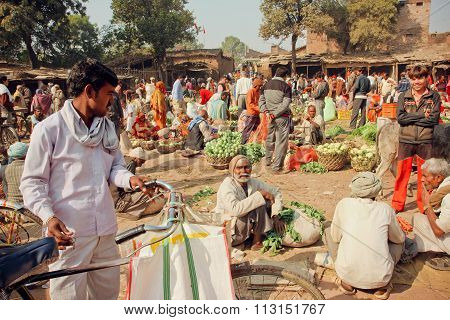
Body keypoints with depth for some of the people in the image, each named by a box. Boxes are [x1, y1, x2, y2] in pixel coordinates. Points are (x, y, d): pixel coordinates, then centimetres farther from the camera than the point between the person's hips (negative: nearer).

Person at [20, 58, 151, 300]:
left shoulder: (107, 127, 9)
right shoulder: (49, 129, -11)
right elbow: (32, 182, -8)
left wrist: (129, 178, -9)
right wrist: (48, 217, -23)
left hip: (105, 230, 6)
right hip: (68, 233, -6)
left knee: (108, 293, 19)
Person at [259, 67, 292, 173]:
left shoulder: (266, 85, 6)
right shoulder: (286, 86, -9)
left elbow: (261, 100, 6)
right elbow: (285, 104, -16)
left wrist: (265, 111, -3)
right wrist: (275, 114, -14)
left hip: (269, 116, 6)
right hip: (282, 117, -5)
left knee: (270, 139, 21)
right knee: (281, 141, 0)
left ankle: (268, 160, 36)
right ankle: (277, 166, 1)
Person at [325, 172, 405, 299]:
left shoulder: (344, 204, -1)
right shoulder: (385, 209, 2)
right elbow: (399, 238, 19)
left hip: (348, 274, -1)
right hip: (379, 278, 1)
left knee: (329, 231, 23)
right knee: (398, 241, 28)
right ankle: (383, 285, 11)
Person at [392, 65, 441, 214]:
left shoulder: (434, 97, 2)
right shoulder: (403, 97, 4)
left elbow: (434, 119, -10)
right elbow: (400, 118, -9)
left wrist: (410, 118, -11)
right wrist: (422, 115, -13)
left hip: (425, 141, 0)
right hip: (406, 141, 1)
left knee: (424, 175, 9)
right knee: (402, 173, 5)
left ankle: (423, 205, 25)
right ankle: (397, 204, 18)